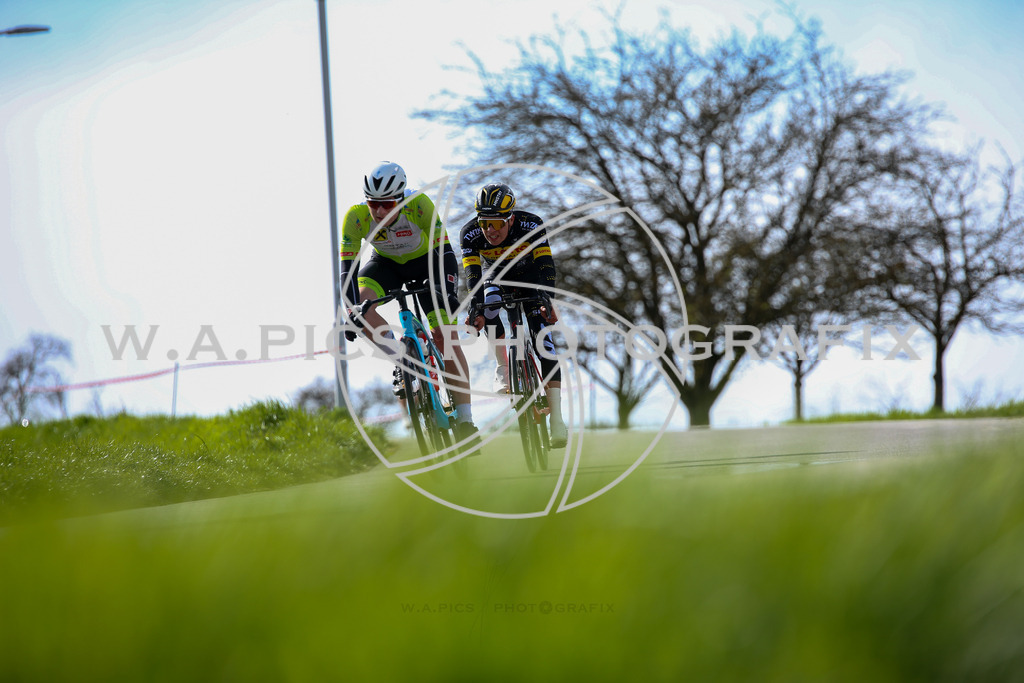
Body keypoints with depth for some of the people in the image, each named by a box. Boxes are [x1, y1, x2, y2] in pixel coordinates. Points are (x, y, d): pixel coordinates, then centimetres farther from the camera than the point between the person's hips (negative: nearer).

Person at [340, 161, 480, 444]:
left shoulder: (418, 204, -33)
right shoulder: (356, 216, -29)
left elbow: (444, 251, -32)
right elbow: (347, 267, -29)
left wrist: (448, 291, -46)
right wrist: (351, 312, -40)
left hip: (424, 260, -2)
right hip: (385, 263, 2)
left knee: (445, 336, -16)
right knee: (360, 301, -30)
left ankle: (465, 420, -12)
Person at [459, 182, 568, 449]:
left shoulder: (531, 225, -31)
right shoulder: (470, 234, -27)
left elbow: (546, 266, -36)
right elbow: (473, 274, -35)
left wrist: (546, 301, -51)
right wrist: (475, 307, -51)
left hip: (530, 279, -2)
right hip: (498, 279, 2)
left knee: (542, 335, -19)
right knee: (489, 299, -34)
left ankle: (556, 418, -21)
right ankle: (502, 370, -23)